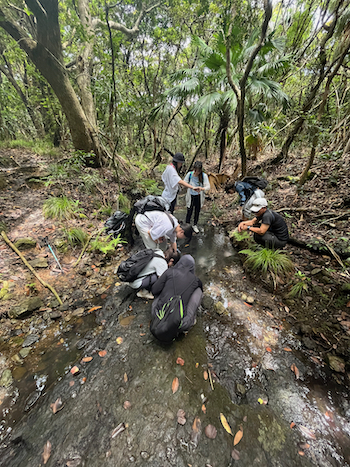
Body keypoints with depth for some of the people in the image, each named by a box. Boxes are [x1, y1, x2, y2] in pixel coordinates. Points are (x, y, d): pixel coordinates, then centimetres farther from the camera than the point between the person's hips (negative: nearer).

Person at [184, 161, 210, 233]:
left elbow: (208, 186, -18)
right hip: (191, 196, -1)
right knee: (189, 211, 2)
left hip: (199, 196, 1)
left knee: (197, 211, 14)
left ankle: (195, 225, 36)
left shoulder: (204, 176, -13)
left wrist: (202, 188, -39)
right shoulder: (189, 174, -11)